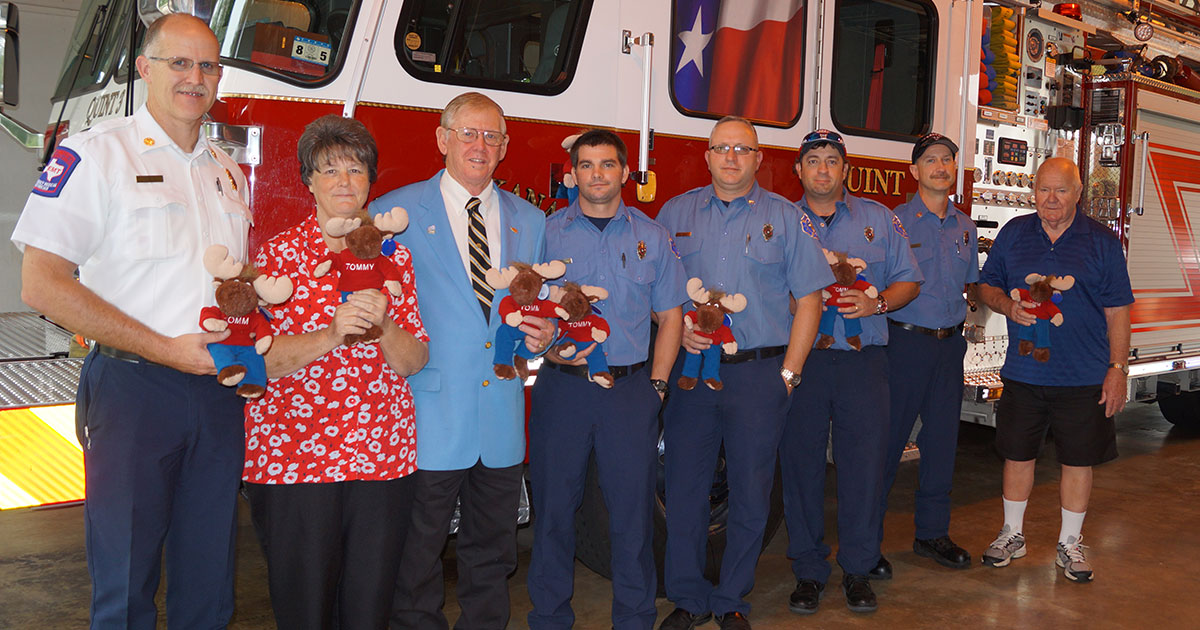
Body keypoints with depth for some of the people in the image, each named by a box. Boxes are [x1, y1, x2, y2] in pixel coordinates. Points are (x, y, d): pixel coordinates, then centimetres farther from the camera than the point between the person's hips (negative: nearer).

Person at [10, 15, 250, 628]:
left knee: (208, 579, 12)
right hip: (132, 388, -5)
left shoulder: (227, 172, 14)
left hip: (220, 391, 5)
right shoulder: (93, 155, -4)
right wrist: (165, 348, -16)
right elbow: (42, 284, -12)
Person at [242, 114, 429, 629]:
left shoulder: (394, 257, 9)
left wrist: (381, 326, -15)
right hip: (292, 455, -2)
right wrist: (332, 334, -22)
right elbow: (258, 359, -8)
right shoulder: (279, 253, 1)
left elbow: (414, 361, 5)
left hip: (383, 453, 3)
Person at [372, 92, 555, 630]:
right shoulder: (395, 212, 1)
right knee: (416, 559, 5)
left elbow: (541, 307, 16)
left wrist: (543, 334, -5)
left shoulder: (530, 221, 13)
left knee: (492, 555, 15)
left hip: (502, 419, 4)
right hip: (429, 419, -3)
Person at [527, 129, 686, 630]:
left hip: (631, 388, 1)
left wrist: (656, 383, 4)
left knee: (633, 507, 3)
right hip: (562, 385, 0)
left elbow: (670, 315, 12)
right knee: (554, 504, 6)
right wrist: (550, 349, -13)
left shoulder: (651, 236, 10)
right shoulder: (547, 232, 5)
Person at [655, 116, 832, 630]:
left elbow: (809, 299, 4)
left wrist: (788, 372, -2)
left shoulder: (785, 217, 5)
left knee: (751, 491, 4)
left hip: (759, 371, -1)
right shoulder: (676, 213, 10)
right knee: (684, 486, 3)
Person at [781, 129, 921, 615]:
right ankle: (808, 570, 16)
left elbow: (908, 281, 11)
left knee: (864, 464, 2)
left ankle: (857, 570, 17)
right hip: (798, 359, 0)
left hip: (863, 360, 1)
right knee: (801, 464, 3)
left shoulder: (878, 219, 12)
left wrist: (875, 302, -7)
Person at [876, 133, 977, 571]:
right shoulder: (896, 221, -4)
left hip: (950, 342, 6)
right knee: (888, 440, -2)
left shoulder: (964, 227, 13)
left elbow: (971, 285, 21)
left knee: (942, 440, 11)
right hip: (905, 339, -5)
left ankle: (932, 532, 24)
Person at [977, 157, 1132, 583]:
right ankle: (1012, 534, 27)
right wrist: (1009, 306, -10)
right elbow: (986, 286, 12)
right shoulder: (1013, 234, 5)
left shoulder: (1102, 243, 0)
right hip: (1024, 370, 2)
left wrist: (1118, 369, -5)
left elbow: (1117, 312, 0)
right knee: (1018, 453, 10)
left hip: (1084, 378, -1)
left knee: (1078, 460, 6)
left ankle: (1070, 543, 23)